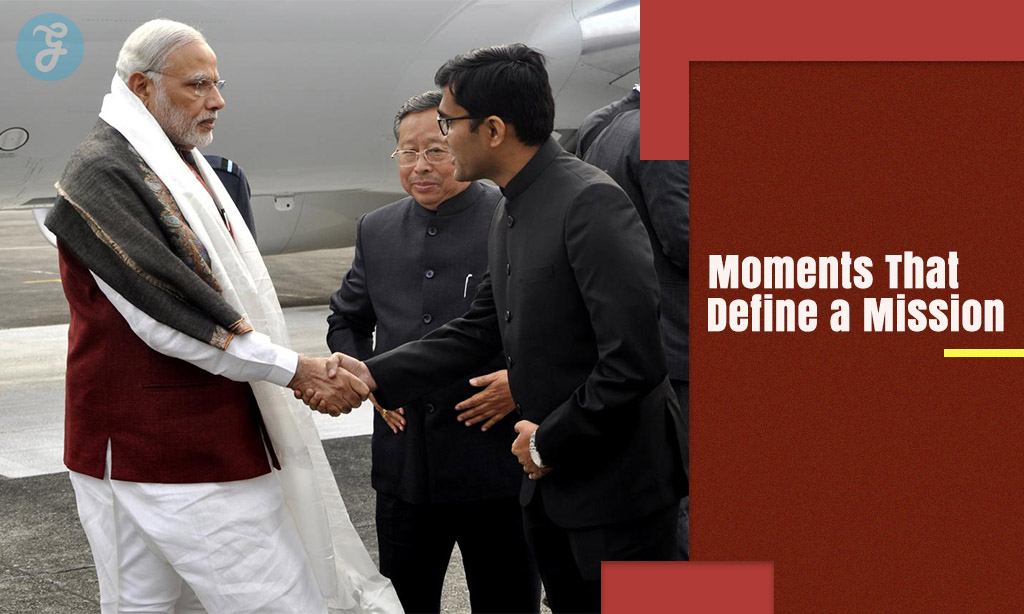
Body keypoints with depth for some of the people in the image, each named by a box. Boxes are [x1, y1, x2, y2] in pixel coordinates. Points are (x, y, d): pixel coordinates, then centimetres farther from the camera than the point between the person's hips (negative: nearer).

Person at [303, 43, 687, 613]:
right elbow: (481, 330, 14)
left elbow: (634, 359, -27)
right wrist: (374, 376, 5)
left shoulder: (592, 202, -21)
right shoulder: (510, 213, 9)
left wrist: (550, 443, -16)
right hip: (552, 482, 9)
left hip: (620, 481, -9)